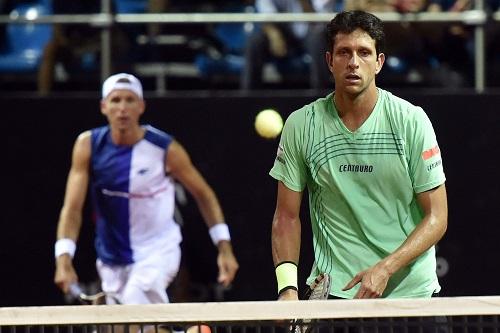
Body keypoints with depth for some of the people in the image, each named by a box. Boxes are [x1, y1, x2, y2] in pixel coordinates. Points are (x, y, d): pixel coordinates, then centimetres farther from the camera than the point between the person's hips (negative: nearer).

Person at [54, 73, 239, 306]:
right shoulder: (88, 145, -10)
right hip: (111, 260, 4)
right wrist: (64, 260, -27)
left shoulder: (165, 149, -14)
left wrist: (224, 247, -6)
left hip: (158, 251, -4)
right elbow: (72, 208, -13)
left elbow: (203, 194, 0)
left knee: (135, 299, -32)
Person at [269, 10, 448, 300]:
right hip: (332, 288, 0)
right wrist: (287, 287, -9)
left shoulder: (411, 120, -4)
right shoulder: (300, 125, 0)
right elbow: (287, 216, 7)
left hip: (410, 288, 0)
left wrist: (385, 269, -18)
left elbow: (436, 217, -3)